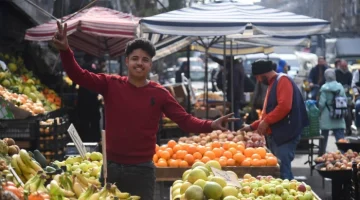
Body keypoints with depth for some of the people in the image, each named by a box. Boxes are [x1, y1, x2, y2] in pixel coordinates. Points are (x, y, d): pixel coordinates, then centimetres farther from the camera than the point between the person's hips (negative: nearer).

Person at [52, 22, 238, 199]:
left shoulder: (160, 94, -4)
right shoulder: (111, 84, -1)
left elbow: (185, 120, -6)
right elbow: (78, 76, -5)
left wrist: (210, 125, -24)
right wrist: (65, 50, -21)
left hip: (141, 170, -1)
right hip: (111, 167, 1)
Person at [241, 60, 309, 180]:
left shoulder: (282, 80, -7)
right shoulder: (273, 84, 23)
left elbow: (284, 106, -22)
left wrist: (266, 122, -18)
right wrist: (252, 126, 25)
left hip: (285, 134, -10)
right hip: (277, 134, 10)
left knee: (282, 172, -13)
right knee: (278, 171, 8)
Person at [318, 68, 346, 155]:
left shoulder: (324, 88, -10)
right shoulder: (340, 86, -1)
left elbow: (321, 103, -11)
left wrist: (319, 112, 6)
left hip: (326, 117, -2)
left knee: (324, 137, 13)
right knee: (340, 138, -1)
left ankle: (321, 155, 25)